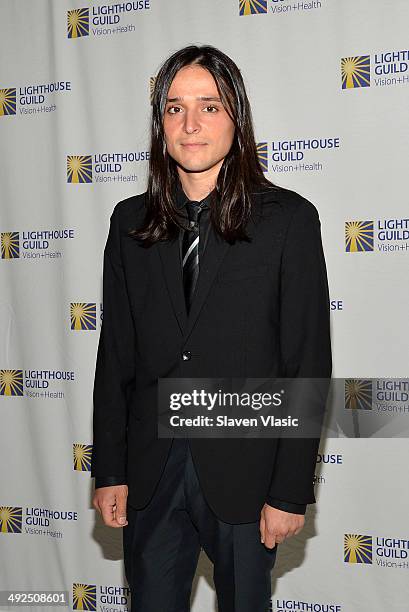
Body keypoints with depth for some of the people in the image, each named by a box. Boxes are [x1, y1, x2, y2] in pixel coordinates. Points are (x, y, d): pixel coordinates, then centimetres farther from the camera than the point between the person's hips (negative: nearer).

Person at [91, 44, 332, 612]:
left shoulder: (289, 219, -6)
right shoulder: (131, 221, 4)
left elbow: (309, 363, -7)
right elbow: (116, 354, 6)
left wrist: (291, 491, -9)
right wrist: (109, 470, 3)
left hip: (243, 473, -2)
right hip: (151, 471, 3)